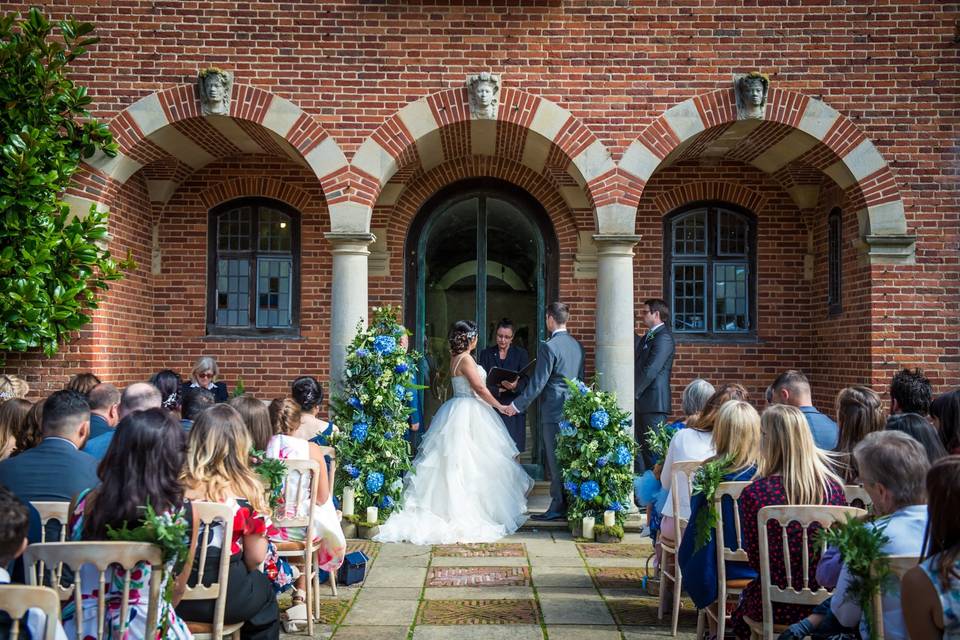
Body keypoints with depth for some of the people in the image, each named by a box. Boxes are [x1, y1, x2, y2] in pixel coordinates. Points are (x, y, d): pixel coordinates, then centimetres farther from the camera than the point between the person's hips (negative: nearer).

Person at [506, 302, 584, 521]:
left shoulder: (548, 347, -14)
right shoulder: (577, 345, 10)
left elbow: (538, 382, -15)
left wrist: (518, 405, -8)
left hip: (554, 412, -8)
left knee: (556, 461, -2)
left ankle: (558, 507, 2)